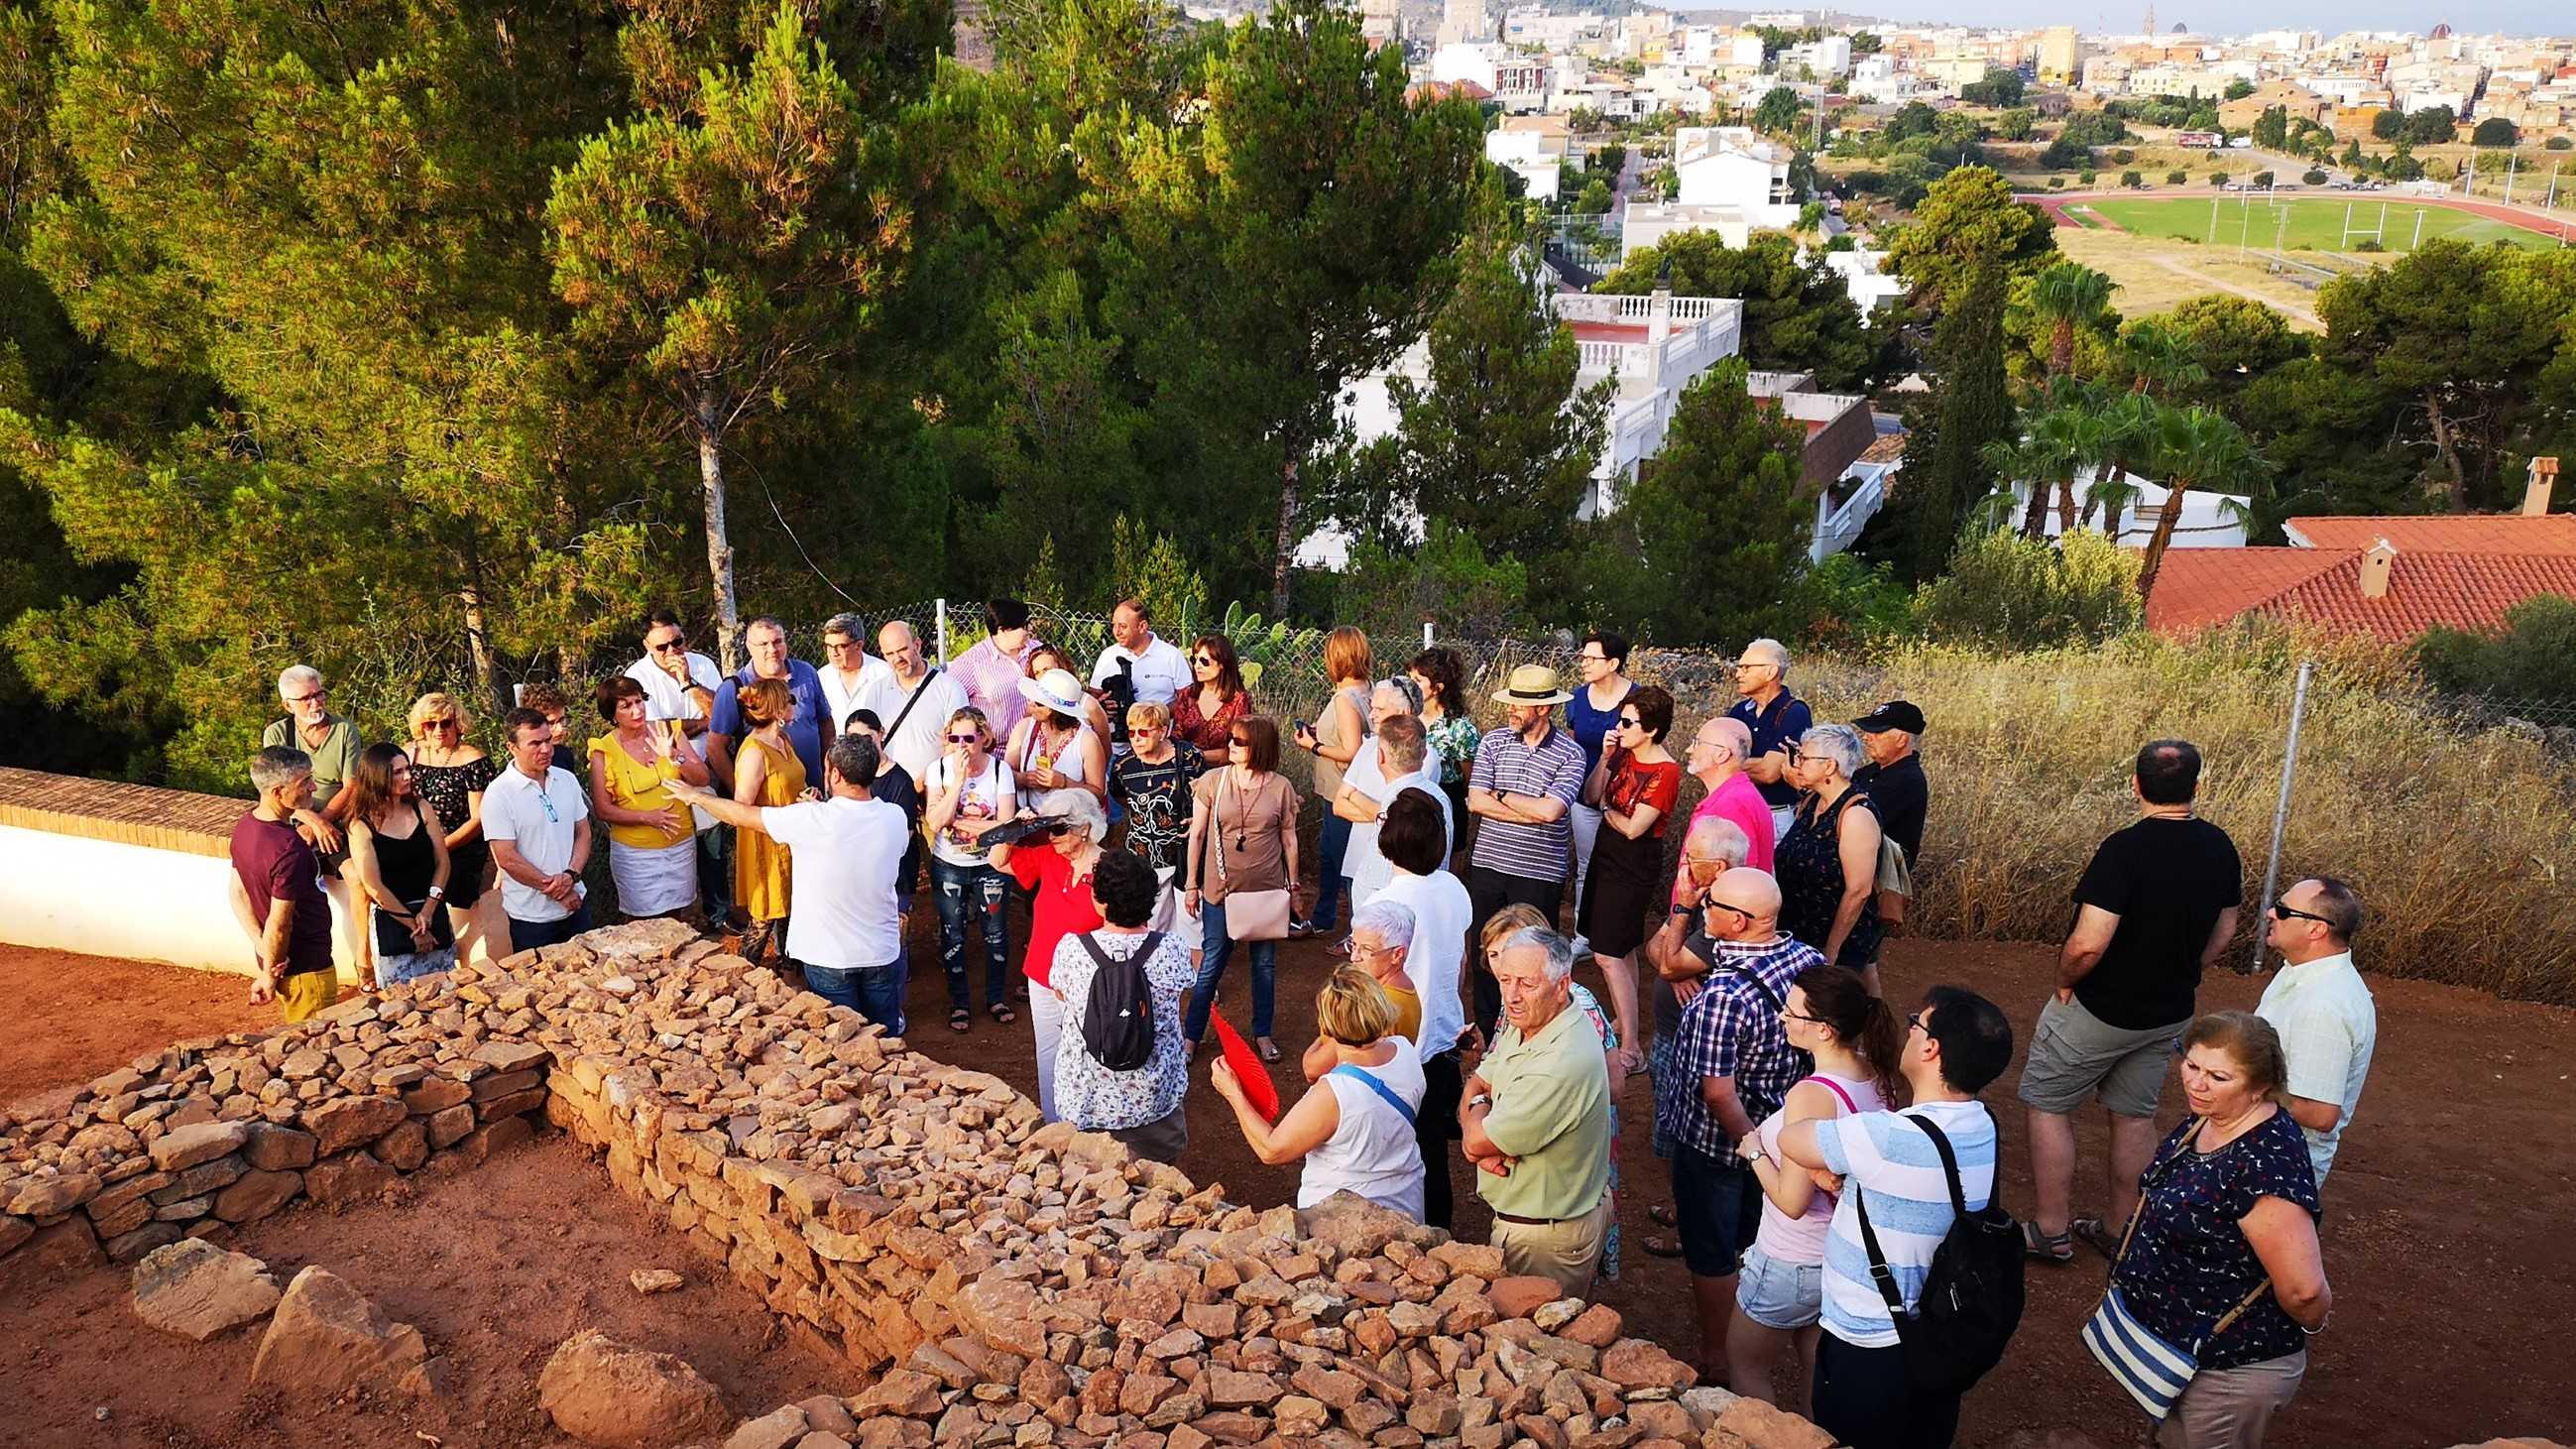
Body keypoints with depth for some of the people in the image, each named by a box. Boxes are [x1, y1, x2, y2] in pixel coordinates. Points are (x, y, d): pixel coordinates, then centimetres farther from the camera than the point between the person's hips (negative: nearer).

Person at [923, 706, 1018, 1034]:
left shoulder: (1000, 770, -11)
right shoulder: (939, 770, -11)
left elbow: (1005, 825, -18)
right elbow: (935, 823, -22)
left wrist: (957, 820, -20)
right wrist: (958, 779, -26)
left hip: (990, 866, 0)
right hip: (948, 867, 0)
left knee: (995, 932, 10)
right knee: (952, 935, 9)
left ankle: (996, 998, 28)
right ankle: (958, 1003, 25)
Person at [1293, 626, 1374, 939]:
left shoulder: (1345, 699, -23)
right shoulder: (1364, 691, 5)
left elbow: (1352, 752, -27)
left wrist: (1313, 746, -16)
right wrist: (1321, 732, 8)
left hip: (1343, 795, -10)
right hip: (1340, 792, 10)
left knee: (1346, 862, 1)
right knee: (1328, 854, 22)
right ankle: (1321, 920, 37)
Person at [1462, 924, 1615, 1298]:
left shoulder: (1564, 1064, -33)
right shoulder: (1523, 1025, -2)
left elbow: (1478, 1139, -26)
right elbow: (1476, 1084, 6)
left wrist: (1476, 1109, -3)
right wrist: (1480, 1142, -15)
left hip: (1547, 1238, -8)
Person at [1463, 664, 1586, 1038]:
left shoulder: (1570, 754, -7)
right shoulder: (1493, 742, 2)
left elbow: (1551, 810, -20)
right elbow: (1476, 802, -7)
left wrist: (1499, 795, -9)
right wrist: (1533, 811, -13)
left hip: (1539, 874, -3)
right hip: (1488, 866, 3)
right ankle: (1486, 1032, 28)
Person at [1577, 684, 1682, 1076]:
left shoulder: (1665, 772, -20)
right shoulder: (1625, 755, 3)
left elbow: (1633, 827, -21)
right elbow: (1591, 796, 4)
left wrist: (1606, 809, -3)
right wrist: (1605, 758, -8)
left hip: (1634, 866, -8)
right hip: (1608, 854, 8)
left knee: (1608, 955, -10)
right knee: (1622, 949, 19)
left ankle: (1631, 1051, -6)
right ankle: (1625, 1024, 34)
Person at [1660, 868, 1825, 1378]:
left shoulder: (1722, 995, -35)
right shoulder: (1811, 959, -13)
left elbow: (1717, 1092, -31)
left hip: (1714, 1141, -7)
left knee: (1711, 1256, 15)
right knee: (1757, 1243, 28)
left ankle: (1714, 1356, 33)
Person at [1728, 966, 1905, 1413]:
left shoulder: (1811, 1095, -31)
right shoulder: (1876, 1077, -7)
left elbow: (1793, 1202, -27)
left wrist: (1755, 1151, -13)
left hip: (1793, 1266, -8)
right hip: (1846, 1254, 8)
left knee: (1743, 1368, 16)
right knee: (1817, 1371, 25)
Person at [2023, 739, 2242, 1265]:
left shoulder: (2126, 848, -27)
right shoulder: (2220, 848, -4)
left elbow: (2088, 945, -30)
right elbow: (2223, 932, 9)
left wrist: (2064, 981, -12)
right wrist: (2177, 978, 17)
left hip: (2101, 1010, -6)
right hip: (2170, 1014, 7)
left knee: (2049, 1106, 10)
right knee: (2135, 1115, 19)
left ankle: (2052, 1231, 16)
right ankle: (2121, 1230, 30)